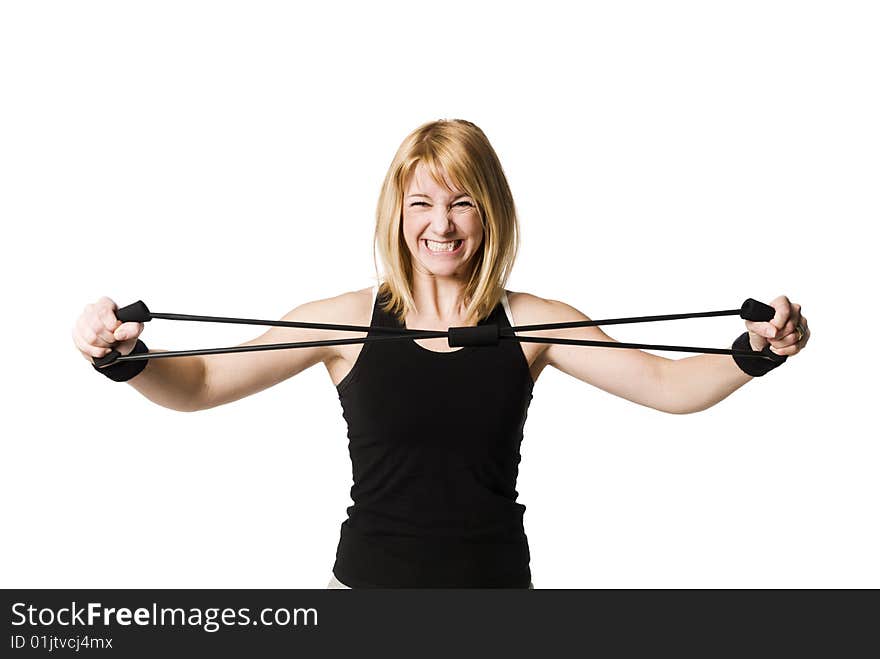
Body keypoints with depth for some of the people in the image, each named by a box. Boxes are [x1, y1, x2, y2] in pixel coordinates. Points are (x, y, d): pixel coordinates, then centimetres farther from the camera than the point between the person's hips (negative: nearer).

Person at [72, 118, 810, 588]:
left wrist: (756, 353, -22)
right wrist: (127, 357, -24)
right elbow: (200, 384, -6)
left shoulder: (532, 323, -2)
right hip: (367, 576, 0)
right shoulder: (349, 320, -5)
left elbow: (668, 386, -5)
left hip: (496, 576, 1)